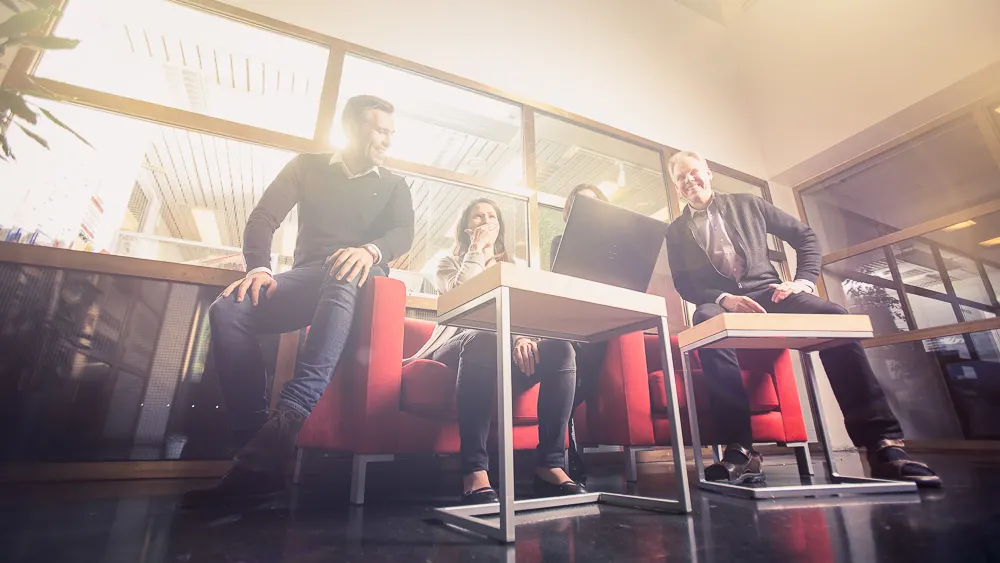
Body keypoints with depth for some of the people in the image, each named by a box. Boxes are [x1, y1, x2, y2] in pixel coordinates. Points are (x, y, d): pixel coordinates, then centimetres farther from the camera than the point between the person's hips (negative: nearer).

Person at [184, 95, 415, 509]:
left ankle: (290, 416, -47)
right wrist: (259, 267, -13)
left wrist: (371, 251, -25)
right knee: (227, 310, -25)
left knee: (341, 277, -38)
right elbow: (263, 219, 8)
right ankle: (258, 438, -25)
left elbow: (403, 234, -1)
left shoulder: (394, 186, 18)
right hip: (306, 279, 2)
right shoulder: (308, 167, 18)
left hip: (358, 283, -2)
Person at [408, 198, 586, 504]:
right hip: (461, 348, -3)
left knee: (560, 349, -25)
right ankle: (474, 471, -40)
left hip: (505, 353, 4)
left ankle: (550, 463, -24)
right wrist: (477, 248, -1)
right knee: (483, 339, -39)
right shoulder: (450, 261, 17)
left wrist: (524, 335, -15)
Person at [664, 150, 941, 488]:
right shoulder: (676, 232, 12)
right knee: (707, 321, -39)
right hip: (722, 304, -2)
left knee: (834, 317, -28)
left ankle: (884, 444, -23)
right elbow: (684, 285, 0)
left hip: (767, 293, 2)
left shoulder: (747, 204, 17)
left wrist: (804, 281, 1)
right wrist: (724, 299, -19)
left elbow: (806, 236, 17)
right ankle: (741, 452, -39)